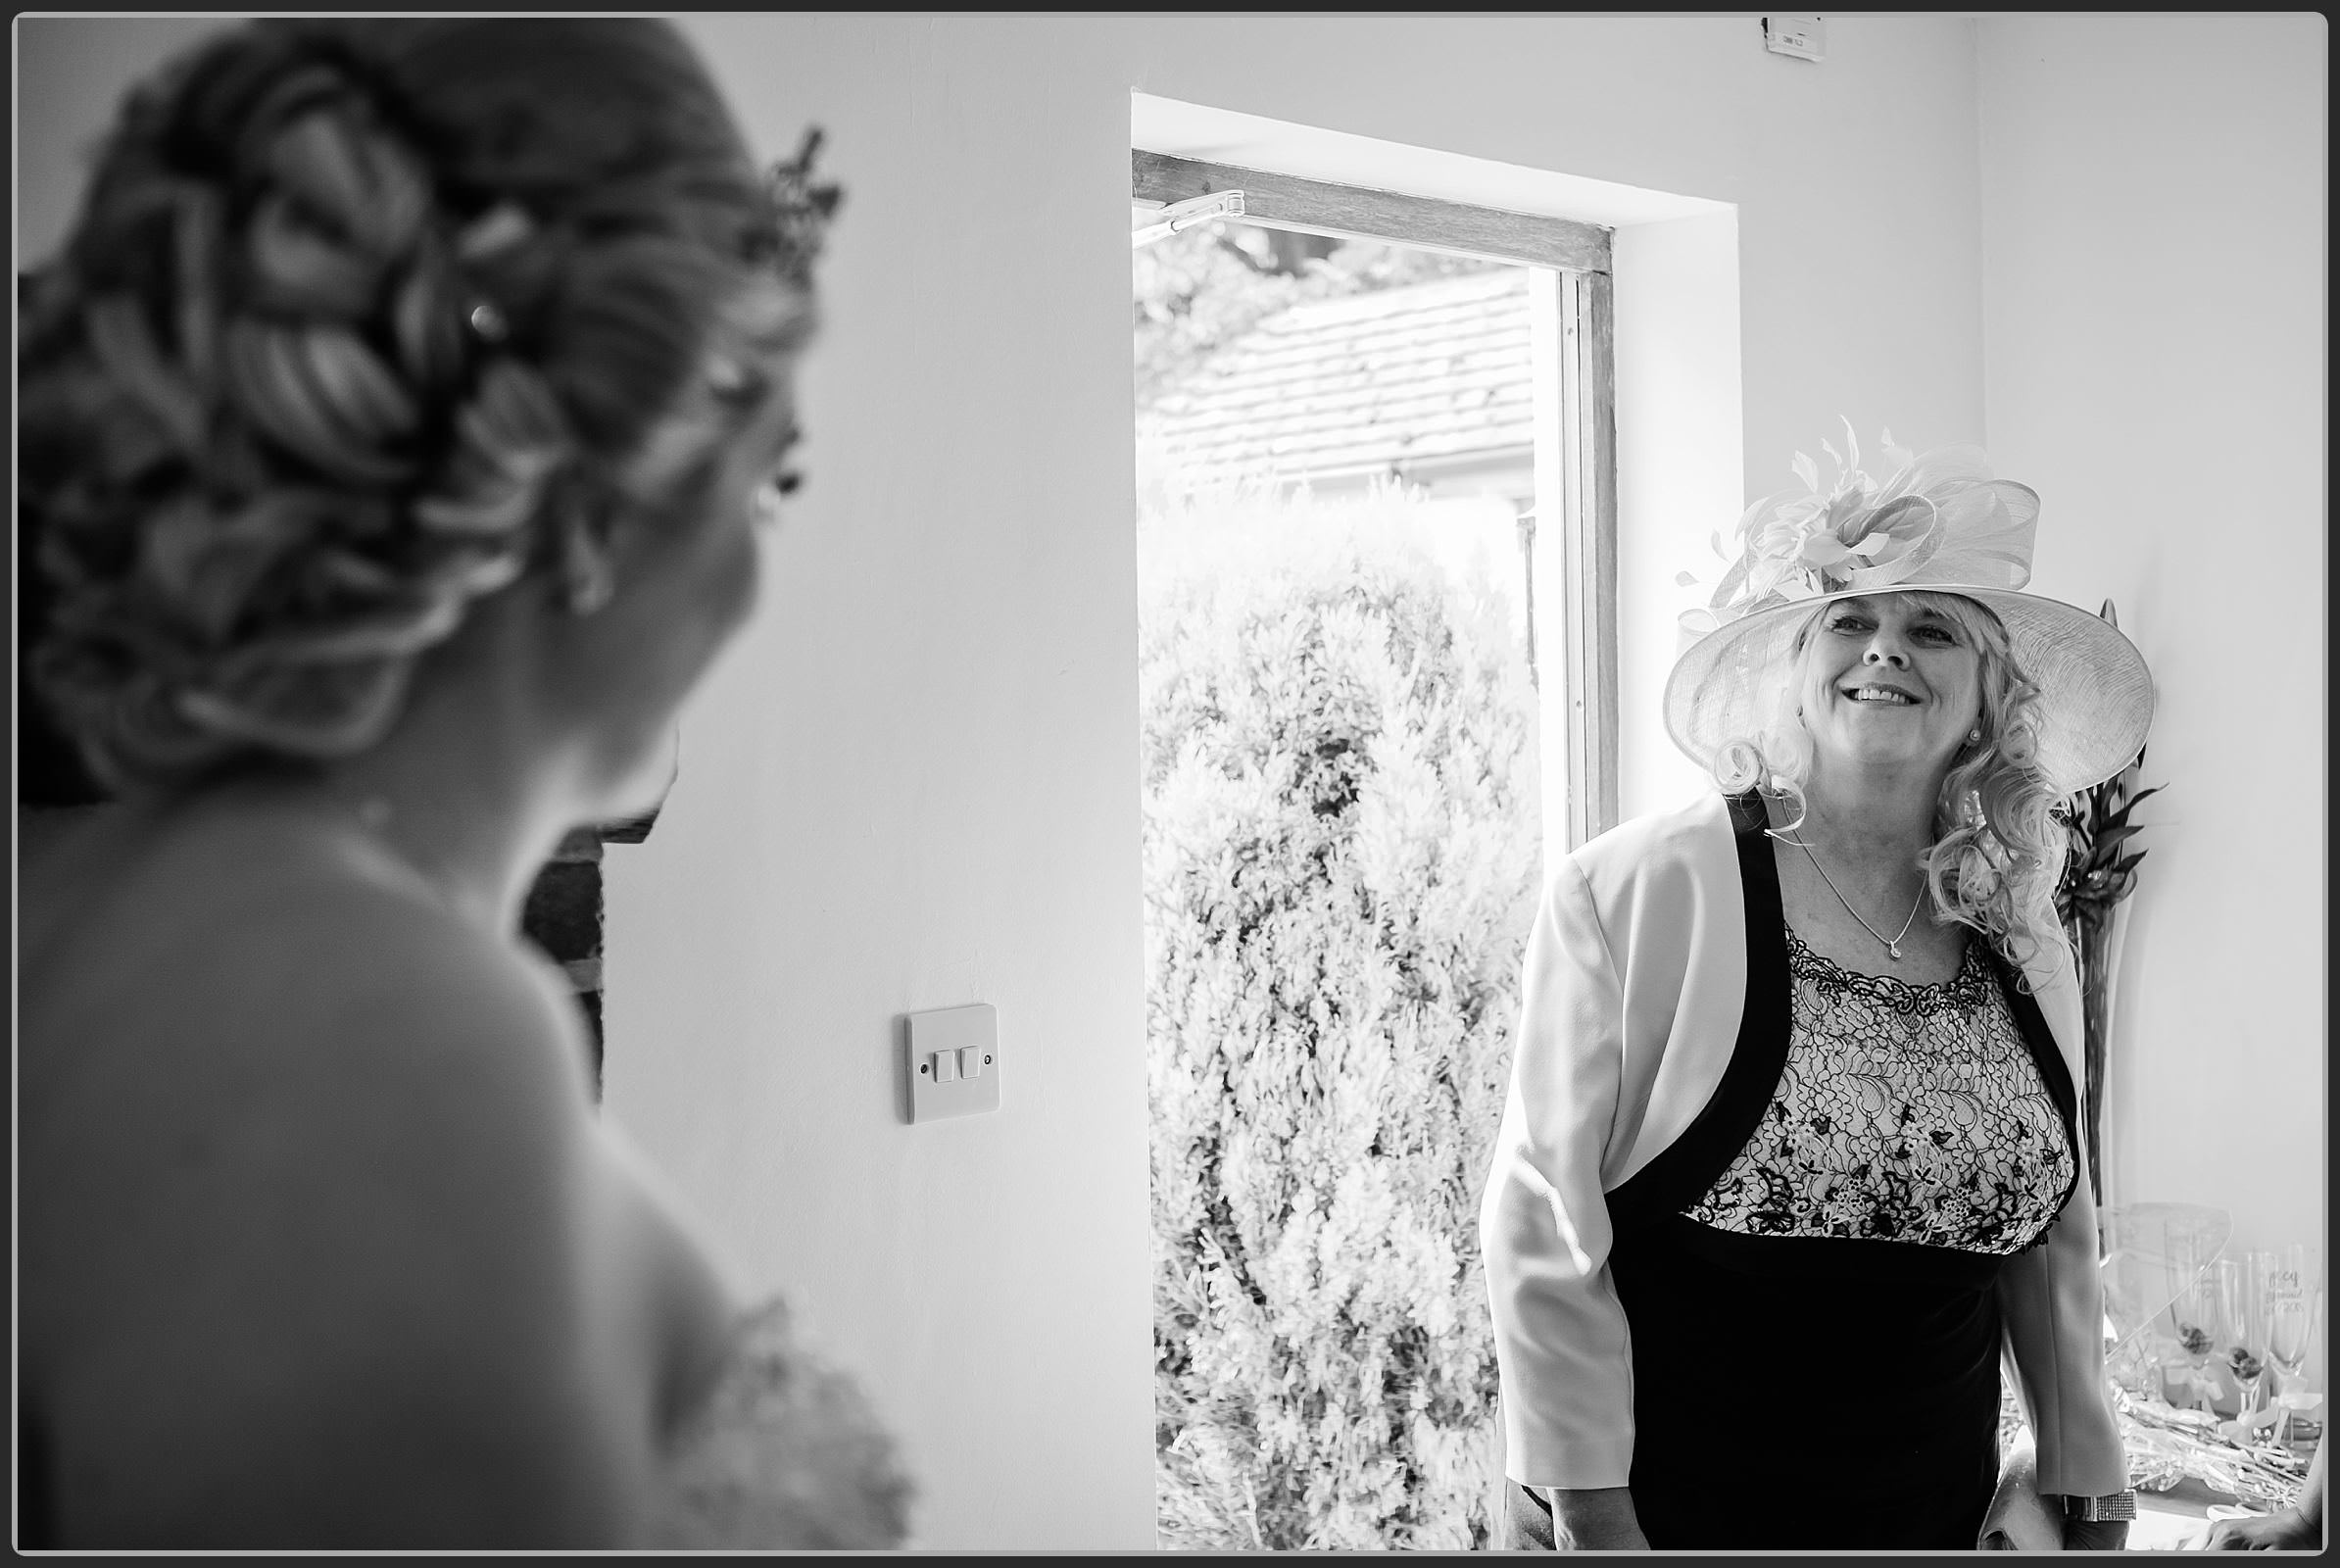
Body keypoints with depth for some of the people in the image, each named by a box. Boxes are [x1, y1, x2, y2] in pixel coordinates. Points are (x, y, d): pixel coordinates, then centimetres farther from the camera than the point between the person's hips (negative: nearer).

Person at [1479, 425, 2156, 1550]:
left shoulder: (2021, 942, 1)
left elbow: (2050, 1240, 11)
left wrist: (2091, 1500, 12)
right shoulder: (1636, 893, -15)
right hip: (1664, 1508, -5)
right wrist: (1590, 1515, -14)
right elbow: (1544, 1223, -14)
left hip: (1938, 1508, 5)